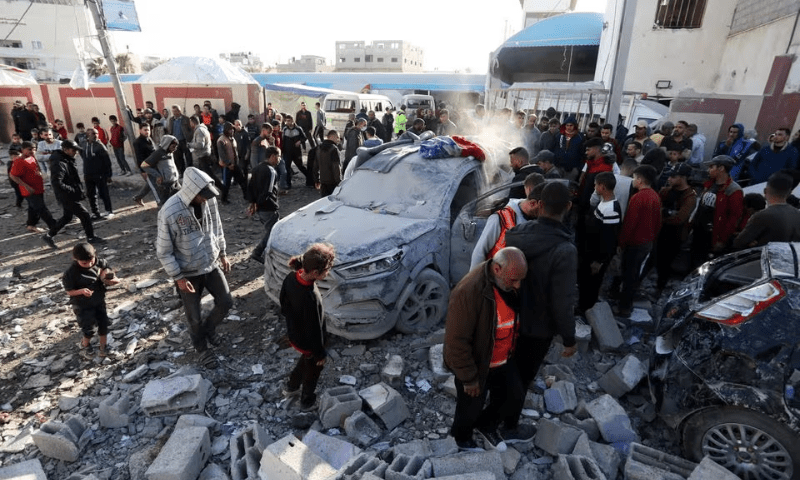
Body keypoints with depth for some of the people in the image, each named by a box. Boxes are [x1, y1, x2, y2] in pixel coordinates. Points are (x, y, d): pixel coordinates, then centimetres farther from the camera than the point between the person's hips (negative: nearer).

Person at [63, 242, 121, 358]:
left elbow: (112, 278, -4)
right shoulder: (71, 272, -21)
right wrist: (81, 291, -33)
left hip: (99, 302, 3)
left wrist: (114, 280, -28)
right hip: (82, 306, -3)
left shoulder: (101, 264, -14)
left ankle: (103, 346, 36)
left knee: (103, 324, 13)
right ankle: (85, 345, 38)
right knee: (88, 329, 5)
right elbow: (69, 291, -13)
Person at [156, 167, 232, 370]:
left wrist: (222, 254, 10)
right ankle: (202, 349, 37)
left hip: (212, 265, 4)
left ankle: (209, 327, 41)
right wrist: (178, 277, -14)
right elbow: (163, 251, -16)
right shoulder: (169, 212, -27)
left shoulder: (209, 200, -13)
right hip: (188, 272, -4)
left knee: (226, 302, 10)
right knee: (194, 317, 11)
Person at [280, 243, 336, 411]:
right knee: (313, 369, 24)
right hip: (308, 342, -7)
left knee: (305, 360, 36)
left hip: (293, 334, 7)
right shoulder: (310, 298, -42)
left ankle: (290, 387, 58)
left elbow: (284, 304, 0)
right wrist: (321, 353, -11)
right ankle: (307, 401, 50)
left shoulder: (291, 277, -19)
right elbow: (314, 330, -27)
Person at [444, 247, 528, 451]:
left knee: (515, 398, 19)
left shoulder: (510, 285, -11)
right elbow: (457, 341, -29)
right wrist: (469, 378, -19)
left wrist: (513, 351, 19)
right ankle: (462, 438, 49)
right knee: (471, 407, 16)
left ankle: (486, 426, 47)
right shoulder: (468, 292, -36)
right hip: (477, 364, -6)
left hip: (505, 361, 7)